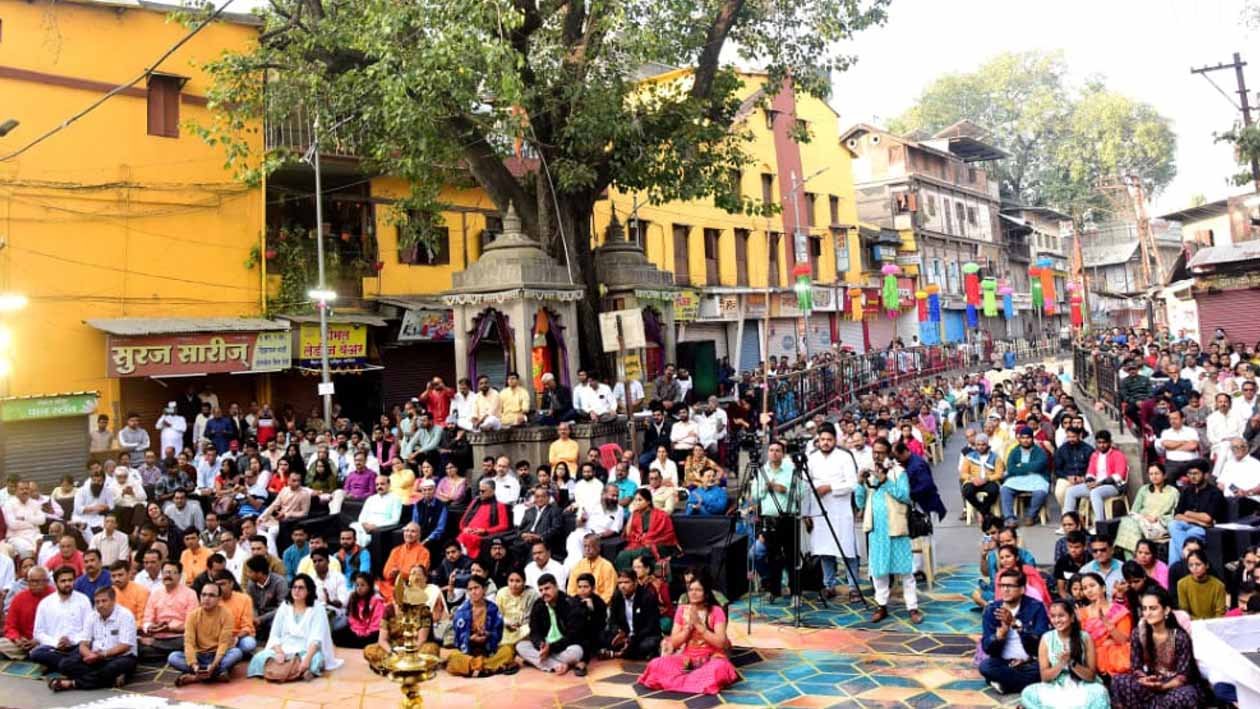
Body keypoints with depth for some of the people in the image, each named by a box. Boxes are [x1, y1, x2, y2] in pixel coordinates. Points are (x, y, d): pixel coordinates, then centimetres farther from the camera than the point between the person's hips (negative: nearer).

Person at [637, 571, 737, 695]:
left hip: (710, 659, -3)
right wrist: (688, 626, -12)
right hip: (687, 658, 4)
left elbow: (720, 643, -13)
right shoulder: (682, 610, 6)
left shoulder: (716, 611, -3)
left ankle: (681, 679, -22)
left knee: (720, 667, -39)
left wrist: (698, 624, -16)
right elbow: (674, 643, 3)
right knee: (656, 665, -23)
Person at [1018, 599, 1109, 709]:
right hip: (1055, 689, 1)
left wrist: (1072, 663, -21)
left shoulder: (1084, 638, -4)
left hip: (1082, 688, -1)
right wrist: (1061, 664, -20)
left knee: (1099, 692, -34)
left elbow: (1091, 676, -4)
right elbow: (1045, 677, -1)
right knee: (1027, 693, -27)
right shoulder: (1046, 639, -1)